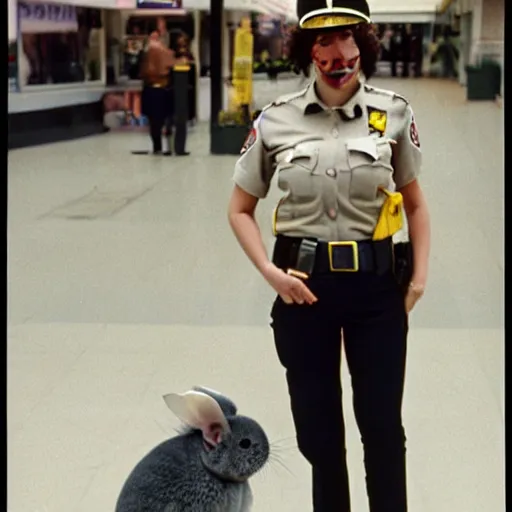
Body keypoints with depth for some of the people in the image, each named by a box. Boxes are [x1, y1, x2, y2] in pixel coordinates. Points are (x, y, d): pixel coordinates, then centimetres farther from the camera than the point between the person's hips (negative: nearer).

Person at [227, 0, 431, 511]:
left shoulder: (393, 113, -4)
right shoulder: (276, 120, -5)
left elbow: (415, 204, 8)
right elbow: (240, 210, 5)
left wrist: (419, 278, -1)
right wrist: (270, 272, -8)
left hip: (375, 283, 0)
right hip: (303, 284, 1)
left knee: (383, 427, 4)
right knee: (318, 430, 11)